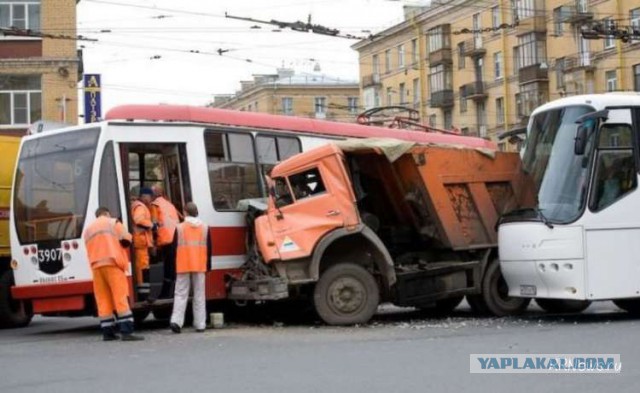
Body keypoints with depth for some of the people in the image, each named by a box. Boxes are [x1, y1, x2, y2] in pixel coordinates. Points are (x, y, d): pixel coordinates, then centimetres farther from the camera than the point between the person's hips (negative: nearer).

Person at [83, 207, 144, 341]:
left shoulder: (88, 230, 21)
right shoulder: (113, 223, 6)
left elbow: (90, 249, 18)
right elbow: (126, 240, -2)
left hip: (96, 266, 5)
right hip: (112, 263, -5)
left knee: (103, 300, 7)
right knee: (120, 296, -8)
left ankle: (107, 333, 6)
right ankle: (126, 332, -15)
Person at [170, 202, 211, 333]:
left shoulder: (179, 228, -2)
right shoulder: (205, 228, 5)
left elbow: (174, 248, 0)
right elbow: (209, 249, 8)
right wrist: (208, 266, 16)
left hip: (183, 266, -1)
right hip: (200, 266, 1)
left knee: (181, 294, 3)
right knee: (199, 295, 6)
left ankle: (176, 321, -11)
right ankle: (200, 324, 5)